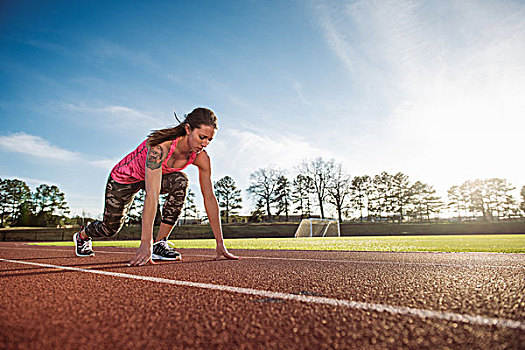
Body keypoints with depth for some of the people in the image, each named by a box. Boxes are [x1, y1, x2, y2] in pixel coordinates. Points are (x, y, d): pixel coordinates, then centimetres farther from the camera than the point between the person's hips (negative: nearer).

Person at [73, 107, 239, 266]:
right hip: (124, 178, -3)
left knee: (180, 181, -30)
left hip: (158, 176, 3)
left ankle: (160, 243, -18)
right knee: (111, 228, 10)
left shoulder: (201, 157, -25)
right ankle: (82, 235, 49)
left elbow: (209, 198, -23)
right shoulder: (161, 145, -41)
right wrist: (145, 243, -51)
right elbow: (152, 195, -47)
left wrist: (220, 244, -25)